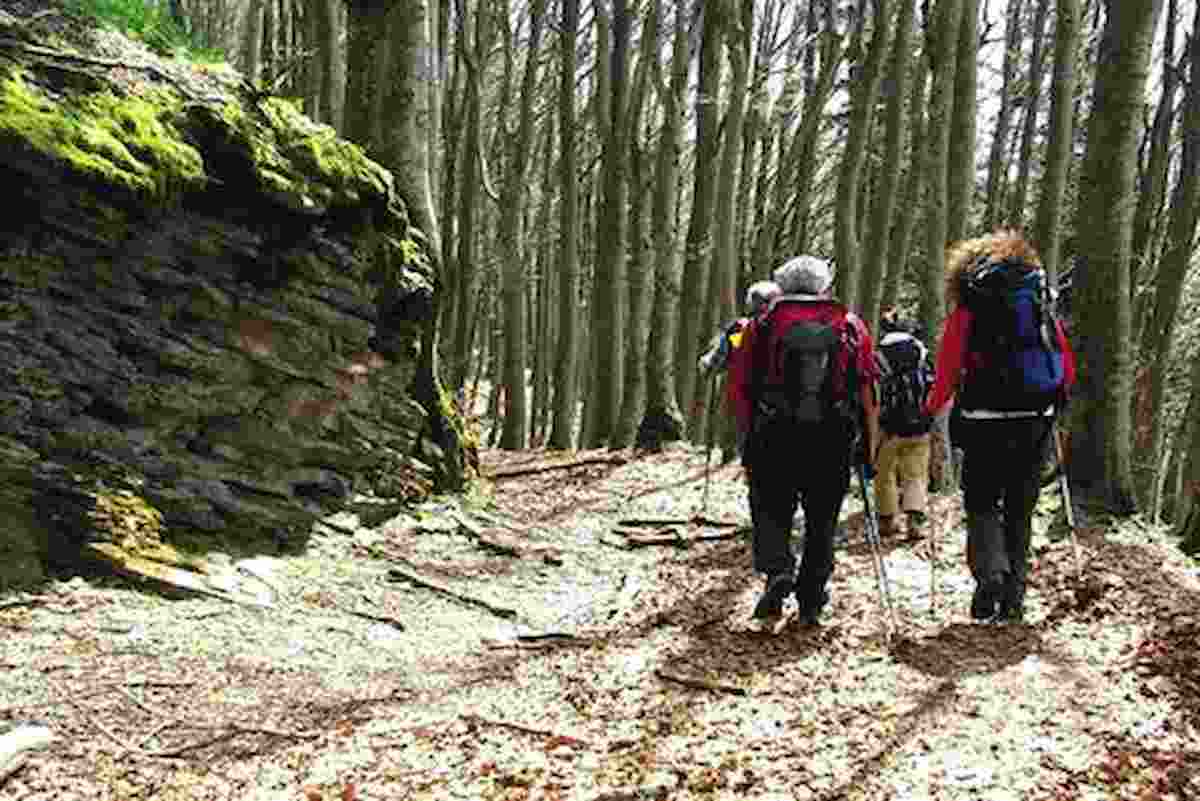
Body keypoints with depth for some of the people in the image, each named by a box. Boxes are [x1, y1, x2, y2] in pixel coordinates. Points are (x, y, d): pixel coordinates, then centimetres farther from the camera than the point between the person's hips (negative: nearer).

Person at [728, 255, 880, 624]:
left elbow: (738, 385, -1)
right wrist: (870, 441, 6)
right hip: (833, 441, 1)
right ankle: (811, 600, 15)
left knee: (771, 512, 10)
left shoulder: (763, 324, 4)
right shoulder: (852, 327, 8)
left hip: (774, 439, -1)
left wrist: (747, 434, 7)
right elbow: (867, 389, 1)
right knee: (821, 522, 13)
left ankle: (778, 570, -14)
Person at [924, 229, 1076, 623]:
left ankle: (990, 574, -13)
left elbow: (948, 374, -4)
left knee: (982, 504, 8)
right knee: (1020, 510, 13)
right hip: (1036, 423, 4)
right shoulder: (1042, 304, 11)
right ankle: (1013, 598, 14)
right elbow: (1068, 367, 11)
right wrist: (1052, 405, 28)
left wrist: (932, 409, 13)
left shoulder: (967, 310, 0)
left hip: (987, 420, -3)